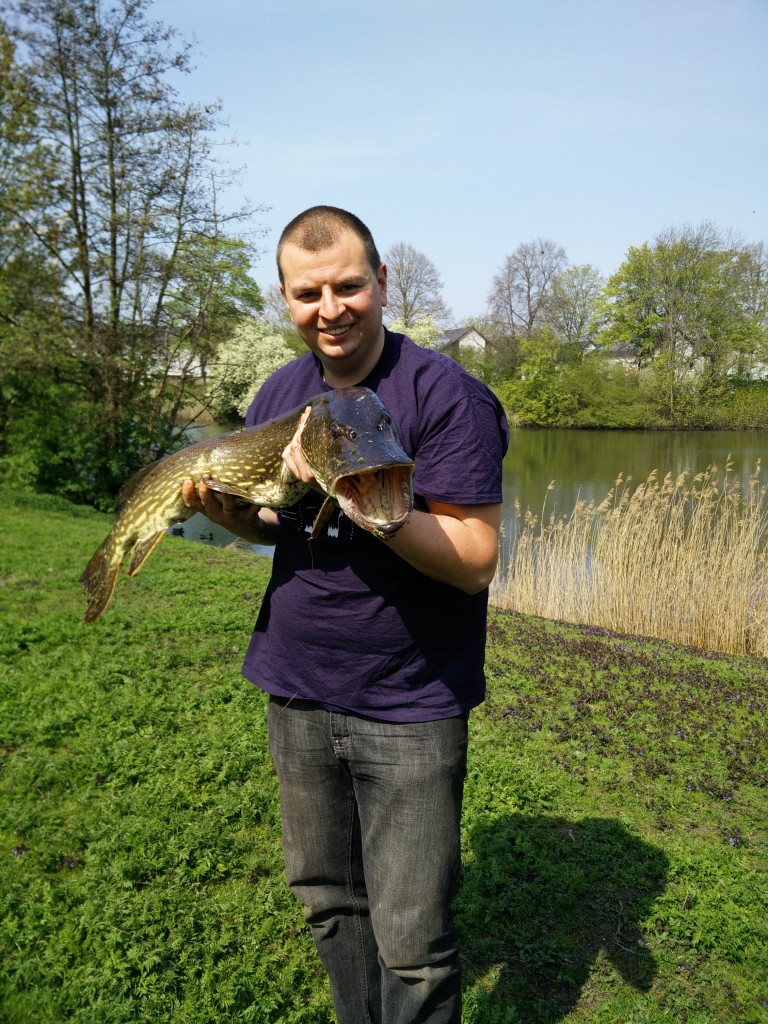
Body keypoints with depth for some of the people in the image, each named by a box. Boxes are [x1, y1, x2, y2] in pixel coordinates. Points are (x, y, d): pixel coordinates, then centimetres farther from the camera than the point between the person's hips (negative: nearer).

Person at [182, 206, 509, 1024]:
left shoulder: (446, 395, -14)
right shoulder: (279, 393, 5)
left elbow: (475, 562, -19)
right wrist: (229, 511, -6)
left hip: (409, 708, -5)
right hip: (296, 693, 6)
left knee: (412, 942, 3)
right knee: (328, 902, 21)